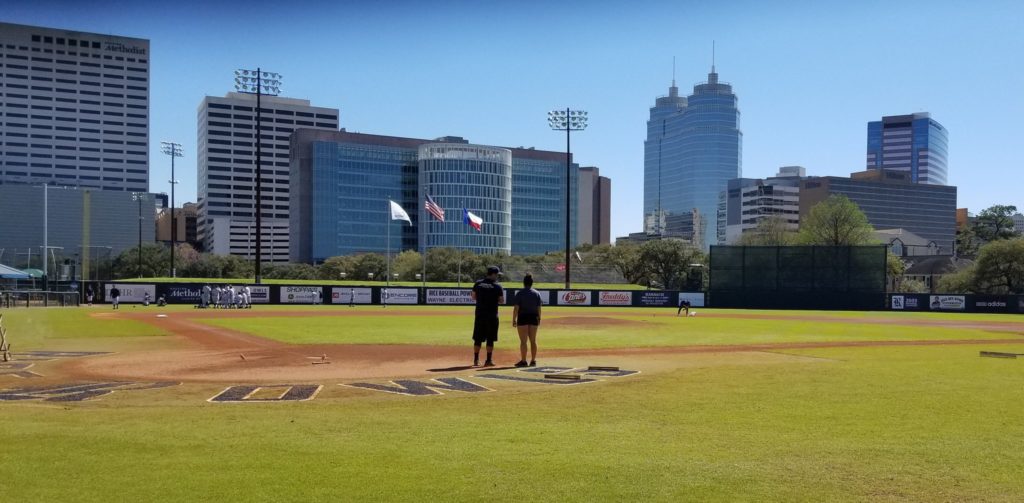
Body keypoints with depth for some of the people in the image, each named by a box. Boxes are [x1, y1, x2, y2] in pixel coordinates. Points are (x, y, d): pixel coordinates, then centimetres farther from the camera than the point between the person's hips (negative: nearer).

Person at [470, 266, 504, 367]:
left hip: (479, 314, 3)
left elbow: (473, 297, 10)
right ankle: (489, 360, 6)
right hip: (492, 316, -3)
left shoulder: (478, 283, 4)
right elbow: (502, 301, -2)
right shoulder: (497, 286, -6)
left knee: (478, 338, 10)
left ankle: (476, 360, 12)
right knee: (490, 339, 4)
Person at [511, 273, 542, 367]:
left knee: (523, 341, -1)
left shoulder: (520, 293, -7)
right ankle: (533, 361, 13)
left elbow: (516, 308, -10)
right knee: (533, 340, 10)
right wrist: (539, 319, 13)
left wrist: (514, 319, -5)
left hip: (522, 318, -4)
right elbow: (539, 308, 4)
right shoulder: (537, 293, 4)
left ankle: (523, 361, -1)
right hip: (533, 318, 4)